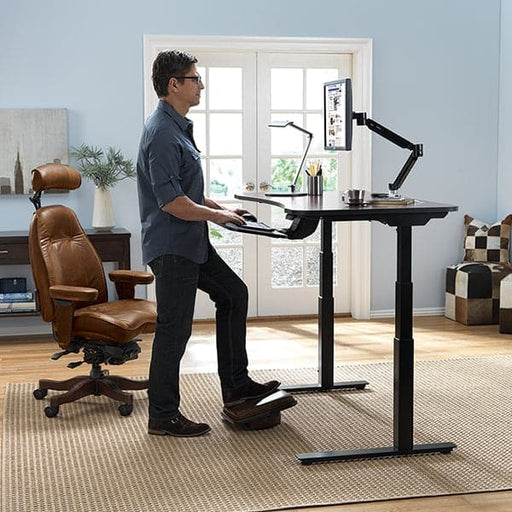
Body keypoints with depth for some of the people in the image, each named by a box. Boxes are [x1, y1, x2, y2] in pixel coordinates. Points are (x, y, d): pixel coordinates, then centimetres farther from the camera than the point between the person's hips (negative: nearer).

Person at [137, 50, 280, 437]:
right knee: (175, 329, -2)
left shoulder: (178, 127, 14)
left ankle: (236, 385, 23)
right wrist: (218, 215, -14)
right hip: (172, 247, -11)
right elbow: (171, 201, -25)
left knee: (234, 294, 17)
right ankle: (163, 416, 10)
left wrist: (219, 206, 14)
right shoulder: (162, 133, -20)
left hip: (192, 243, 11)